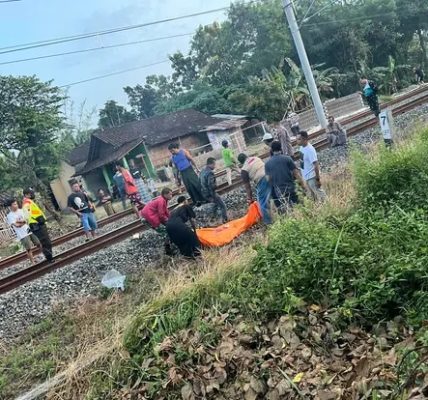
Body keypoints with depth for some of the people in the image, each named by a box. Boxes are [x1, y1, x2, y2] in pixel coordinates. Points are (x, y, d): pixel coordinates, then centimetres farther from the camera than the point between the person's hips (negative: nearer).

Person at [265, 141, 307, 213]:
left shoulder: (267, 164, 3)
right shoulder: (287, 159, -2)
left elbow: (268, 179, 1)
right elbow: (296, 173, -4)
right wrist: (304, 186, 2)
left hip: (278, 193, 2)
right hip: (291, 189, -1)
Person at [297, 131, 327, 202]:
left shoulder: (310, 150, -26)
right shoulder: (302, 147, 1)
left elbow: (316, 165, -25)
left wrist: (318, 179, -23)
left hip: (312, 177, -9)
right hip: (307, 176, 9)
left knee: (320, 194, 5)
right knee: (312, 195, 23)